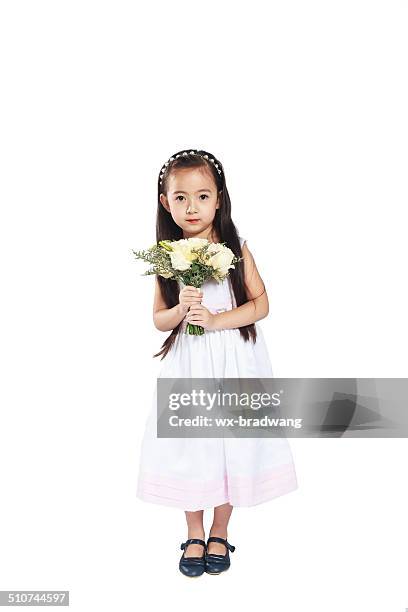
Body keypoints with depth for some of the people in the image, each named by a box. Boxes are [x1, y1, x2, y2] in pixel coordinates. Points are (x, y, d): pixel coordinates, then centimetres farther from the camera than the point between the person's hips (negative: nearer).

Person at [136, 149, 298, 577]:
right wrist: (181, 310, -19)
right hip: (187, 366, 1)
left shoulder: (236, 249, -5)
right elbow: (159, 320, 3)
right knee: (190, 445, 7)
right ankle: (194, 534, 28)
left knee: (231, 442, 7)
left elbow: (260, 304, -6)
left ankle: (220, 533, 29)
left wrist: (214, 319, -18)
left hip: (234, 364, -1)